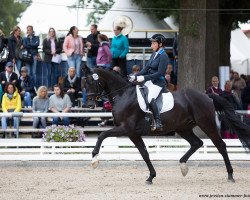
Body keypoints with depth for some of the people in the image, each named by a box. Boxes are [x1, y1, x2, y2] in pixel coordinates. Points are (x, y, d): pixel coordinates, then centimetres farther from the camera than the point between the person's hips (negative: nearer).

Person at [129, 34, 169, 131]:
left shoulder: (163, 56, -13)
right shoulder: (154, 54, 13)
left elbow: (160, 73, -19)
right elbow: (146, 68, 15)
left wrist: (144, 78, -21)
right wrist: (135, 76, 3)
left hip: (158, 83, -10)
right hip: (150, 81, 10)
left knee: (150, 99, -32)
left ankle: (158, 123, -32)